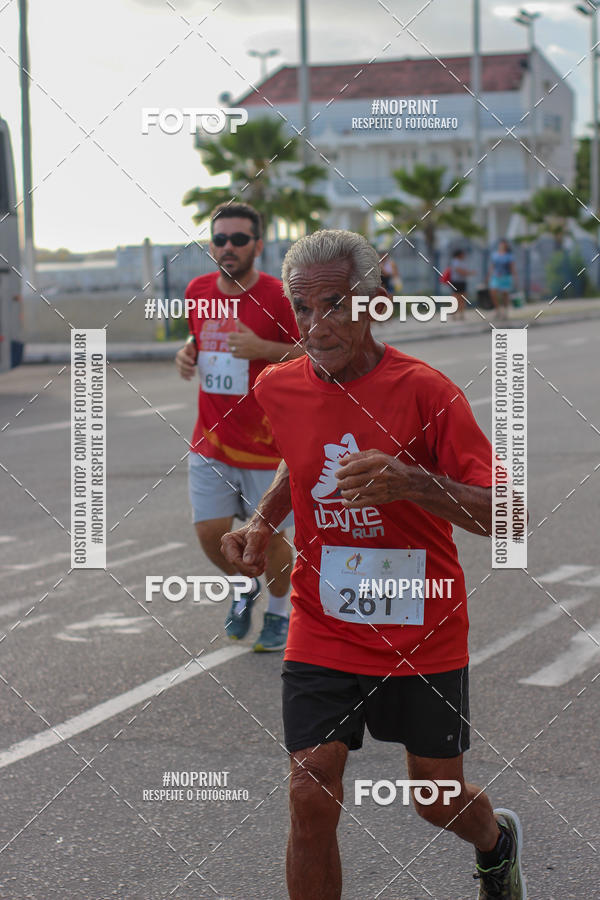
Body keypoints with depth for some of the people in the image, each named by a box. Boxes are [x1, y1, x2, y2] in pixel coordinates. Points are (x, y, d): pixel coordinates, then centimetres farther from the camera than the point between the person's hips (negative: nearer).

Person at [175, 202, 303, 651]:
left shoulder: (277, 297, -13)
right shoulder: (198, 291, 4)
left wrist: (263, 349, -25)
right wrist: (189, 353, 2)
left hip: (265, 443, -4)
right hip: (210, 441, 4)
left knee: (270, 535, 5)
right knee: (211, 532, 2)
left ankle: (280, 612, 30)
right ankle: (245, 587, 33)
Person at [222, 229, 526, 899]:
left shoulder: (425, 391, -16)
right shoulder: (279, 389, -3)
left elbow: (508, 516, -19)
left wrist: (413, 483, -34)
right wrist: (261, 524, 4)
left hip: (424, 638, -2)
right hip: (321, 635, 2)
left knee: (440, 800, 14)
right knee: (311, 800, -8)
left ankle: (496, 841, 50)